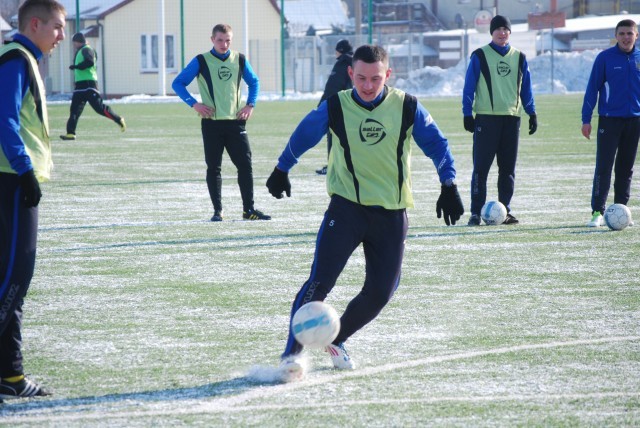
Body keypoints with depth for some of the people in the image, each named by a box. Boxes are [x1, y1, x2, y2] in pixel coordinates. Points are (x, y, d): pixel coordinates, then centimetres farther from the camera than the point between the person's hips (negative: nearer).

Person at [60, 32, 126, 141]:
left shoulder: (86, 50, -8)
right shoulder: (80, 51, 23)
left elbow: (90, 62, -23)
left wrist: (76, 66, -17)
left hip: (88, 84, -10)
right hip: (81, 85, 10)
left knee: (99, 107, -12)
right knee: (74, 110, 2)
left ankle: (119, 120, 0)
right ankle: (70, 133, 0)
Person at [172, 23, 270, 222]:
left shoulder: (239, 60, 7)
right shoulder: (201, 61, -1)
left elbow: (254, 81, 22)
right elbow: (178, 83, 2)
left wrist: (250, 104, 7)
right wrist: (194, 104, -8)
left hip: (235, 122, 2)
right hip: (211, 123, -2)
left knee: (245, 165, -2)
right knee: (213, 167, 1)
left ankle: (249, 209, 6)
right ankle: (217, 211, 8)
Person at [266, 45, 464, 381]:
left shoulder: (407, 108, -3)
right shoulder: (335, 108, -4)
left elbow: (437, 144, 9)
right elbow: (302, 137, 13)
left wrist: (449, 186, 2)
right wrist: (281, 171, 24)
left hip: (392, 214, 2)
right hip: (346, 206, -2)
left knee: (380, 291, 0)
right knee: (320, 281, -17)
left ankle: (337, 339, 24)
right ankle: (293, 352, -17)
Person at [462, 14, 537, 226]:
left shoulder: (519, 57, 11)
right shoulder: (480, 56, 0)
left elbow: (526, 88, 17)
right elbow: (469, 87, 0)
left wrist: (532, 113, 10)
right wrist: (468, 114, -6)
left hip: (511, 117, 4)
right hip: (486, 117, -4)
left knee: (508, 168, 5)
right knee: (481, 167, -6)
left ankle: (505, 210, 11)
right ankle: (476, 212, -5)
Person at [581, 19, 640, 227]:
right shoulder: (605, 58, -4)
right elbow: (592, 88, -2)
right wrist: (586, 119, -6)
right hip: (609, 119, -3)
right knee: (603, 167, -8)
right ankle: (597, 212, -8)